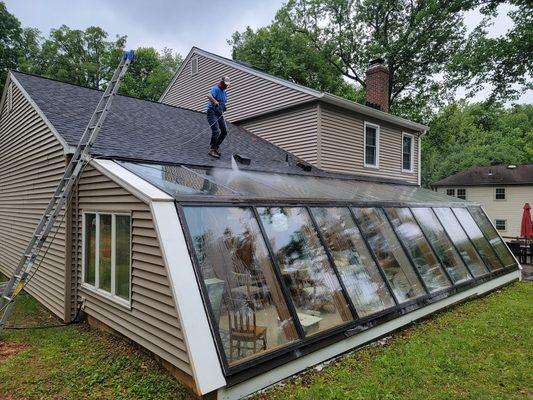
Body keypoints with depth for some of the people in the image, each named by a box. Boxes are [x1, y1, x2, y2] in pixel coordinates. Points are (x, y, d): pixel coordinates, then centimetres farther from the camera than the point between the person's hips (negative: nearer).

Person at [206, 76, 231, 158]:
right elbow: (209, 95, -29)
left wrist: (223, 107, 8)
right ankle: (212, 150, -12)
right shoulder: (216, 89, -11)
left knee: (224, 132, 7)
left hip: (219, 113, 9)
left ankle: (216, 148, 18)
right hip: (212, 112, -9)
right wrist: (216, 102, -34)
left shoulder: (224, 92, 18)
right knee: (216, 131, -19)